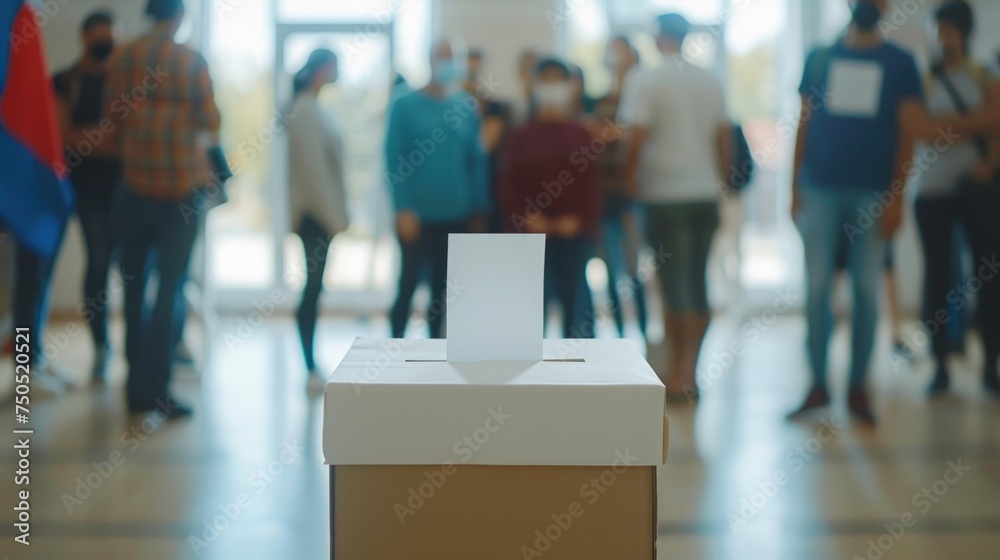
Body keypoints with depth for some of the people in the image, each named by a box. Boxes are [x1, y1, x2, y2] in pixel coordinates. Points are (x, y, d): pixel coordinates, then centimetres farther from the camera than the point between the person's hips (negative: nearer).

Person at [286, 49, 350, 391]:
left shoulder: (312, 108, 14)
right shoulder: (306, 111, -14)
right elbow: (313, 167, -18)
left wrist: (336, 213, 14)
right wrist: (335, 216, -17)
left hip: (320, 213, 9)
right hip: (315, 213, -9)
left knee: (314, 287, 11)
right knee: (313, 288, -6)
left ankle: (312, 368, 17)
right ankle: (311, 370, -2)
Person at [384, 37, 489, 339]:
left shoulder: (468, 107, 5)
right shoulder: (405, 106, -3)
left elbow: (477, 160, 6)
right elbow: (394, 160, -6)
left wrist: (480, 211, 2)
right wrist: (403, 209, -13)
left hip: (457, 216, 3)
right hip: (417, 215, -3)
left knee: (442, 289, 9)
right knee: (408, 285, 2)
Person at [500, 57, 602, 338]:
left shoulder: (581, 134, 7)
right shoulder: (521, 136, 6)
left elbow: (592, 183, 2)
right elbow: (509, 184, 1)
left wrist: (579, 218, -12)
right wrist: (525, 217, -13)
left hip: (574, 231, 0)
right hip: (532, 232, 0)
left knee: (574, 298, 2)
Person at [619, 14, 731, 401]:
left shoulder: (644, 79, -7)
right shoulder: (710, 81, 8)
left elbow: (637, 137, -14)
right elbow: (725, 139, 9)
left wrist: (630, 178, -1)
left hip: (666, 194, -4)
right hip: (706, 193, 4)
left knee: (675, 283, 0)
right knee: (696, 282, 10)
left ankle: (678, 373, 0)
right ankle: (688, 372, 15)